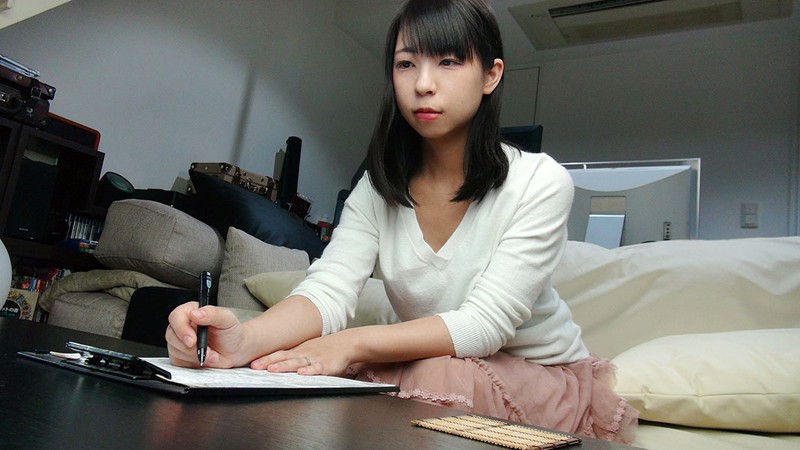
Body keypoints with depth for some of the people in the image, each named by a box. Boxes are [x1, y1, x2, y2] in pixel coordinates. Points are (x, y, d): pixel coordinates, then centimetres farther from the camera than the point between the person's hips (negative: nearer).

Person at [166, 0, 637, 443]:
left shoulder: (539, 182, -17)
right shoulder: (378, 189, -5)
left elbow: (485, 323, -24)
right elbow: (327, 290, -19)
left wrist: (354, 344, -36)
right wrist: (245, 339, -40)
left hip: (541, 375, -2)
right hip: (425, 362, 3)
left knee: (437, 377, -33)